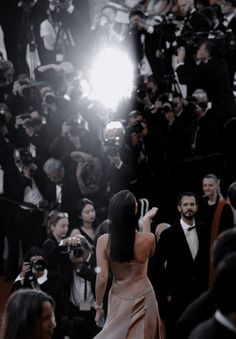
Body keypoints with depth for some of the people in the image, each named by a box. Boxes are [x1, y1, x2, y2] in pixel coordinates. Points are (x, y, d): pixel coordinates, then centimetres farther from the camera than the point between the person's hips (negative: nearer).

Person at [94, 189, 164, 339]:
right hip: (143, 298, 0)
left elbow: (102, 278, -14)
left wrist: (98, 306, 0)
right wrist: (147, 221, 17)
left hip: (119, 300, 1)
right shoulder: (148, 239, -17)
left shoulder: (104, 241, -16)